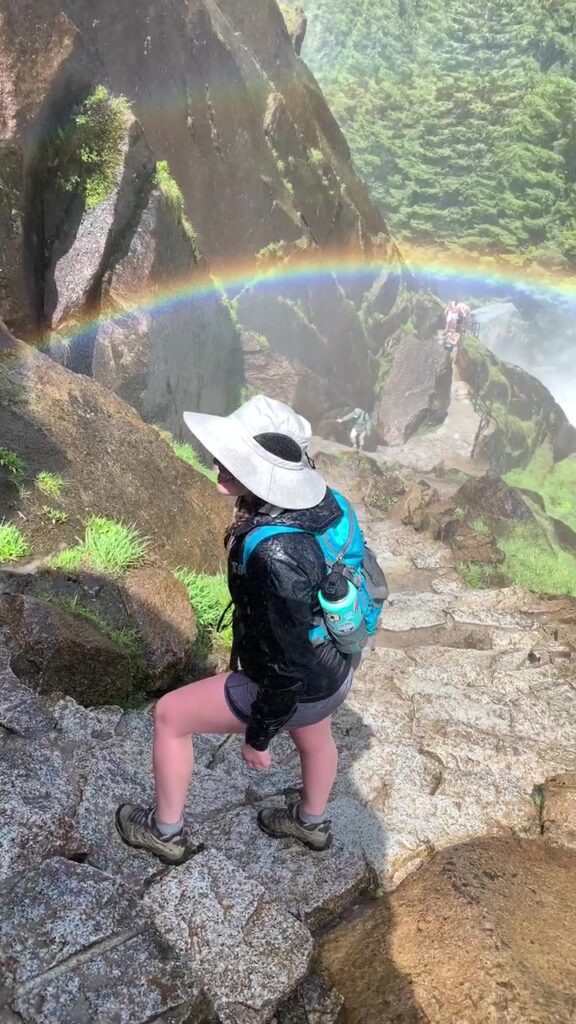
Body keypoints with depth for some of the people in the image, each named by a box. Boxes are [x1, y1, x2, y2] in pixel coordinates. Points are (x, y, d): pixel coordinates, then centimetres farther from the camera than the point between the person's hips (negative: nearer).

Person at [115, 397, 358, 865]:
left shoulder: (275, 556, -39)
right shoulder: (320, 500, -14)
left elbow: (288, 664, -30)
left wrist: (259, 735, -14)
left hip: (301, 685, -8)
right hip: (335, 662, 8)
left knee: (169, 715, 11)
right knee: (314, 738, 35)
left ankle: (165, 832, 34)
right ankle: (311, 822, 66)